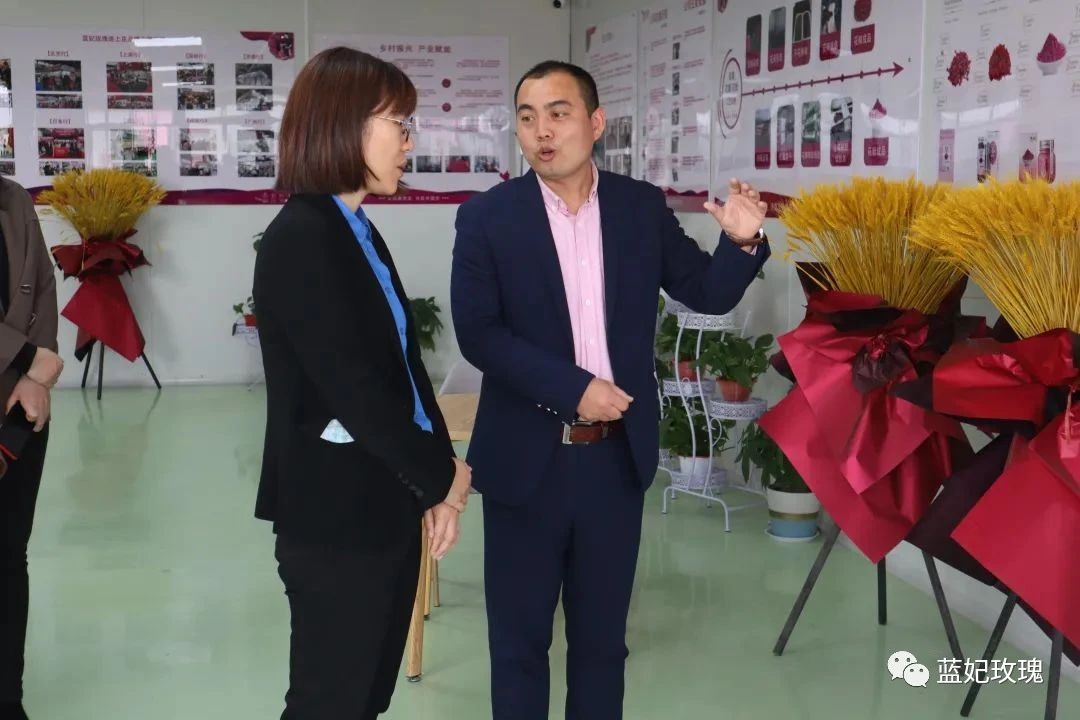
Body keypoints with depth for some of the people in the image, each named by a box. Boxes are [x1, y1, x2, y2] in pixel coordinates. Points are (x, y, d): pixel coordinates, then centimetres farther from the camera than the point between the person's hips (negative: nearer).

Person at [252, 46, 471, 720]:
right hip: (335, 514, -8)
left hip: (386, 503, 8)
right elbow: (354, 390, -21)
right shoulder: (301, 239, -16)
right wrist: (444, 476, -9)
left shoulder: (360, 233, 11)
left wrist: (436, 476, -4)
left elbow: (404, 362, 8)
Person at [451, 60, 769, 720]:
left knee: (602, 634, 16)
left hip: (617, 456, 2)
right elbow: (478, 334, -12)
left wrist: (743, 241, -14)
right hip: (527, 458, -2)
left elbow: (708, 294, 6)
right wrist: (574, 387, -19)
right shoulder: (487, 217, -6)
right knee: (519, 637, 12)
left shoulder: (643, 207, 2)